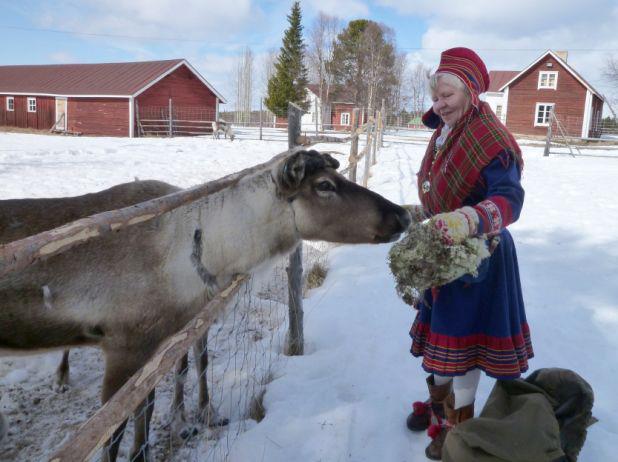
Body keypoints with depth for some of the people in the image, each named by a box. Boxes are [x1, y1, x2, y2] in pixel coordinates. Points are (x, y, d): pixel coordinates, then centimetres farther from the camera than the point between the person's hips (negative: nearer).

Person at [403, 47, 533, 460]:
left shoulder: (490, 138, -20)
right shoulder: (444, 135, 8)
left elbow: (509, 200, -32)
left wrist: (467, 221, -48)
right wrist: (416, 215, 17)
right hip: (443, 251, 9)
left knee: (462, 336, 3)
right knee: (441, 331, 19)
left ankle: (458, 421, 23)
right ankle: (440, 402, 40)